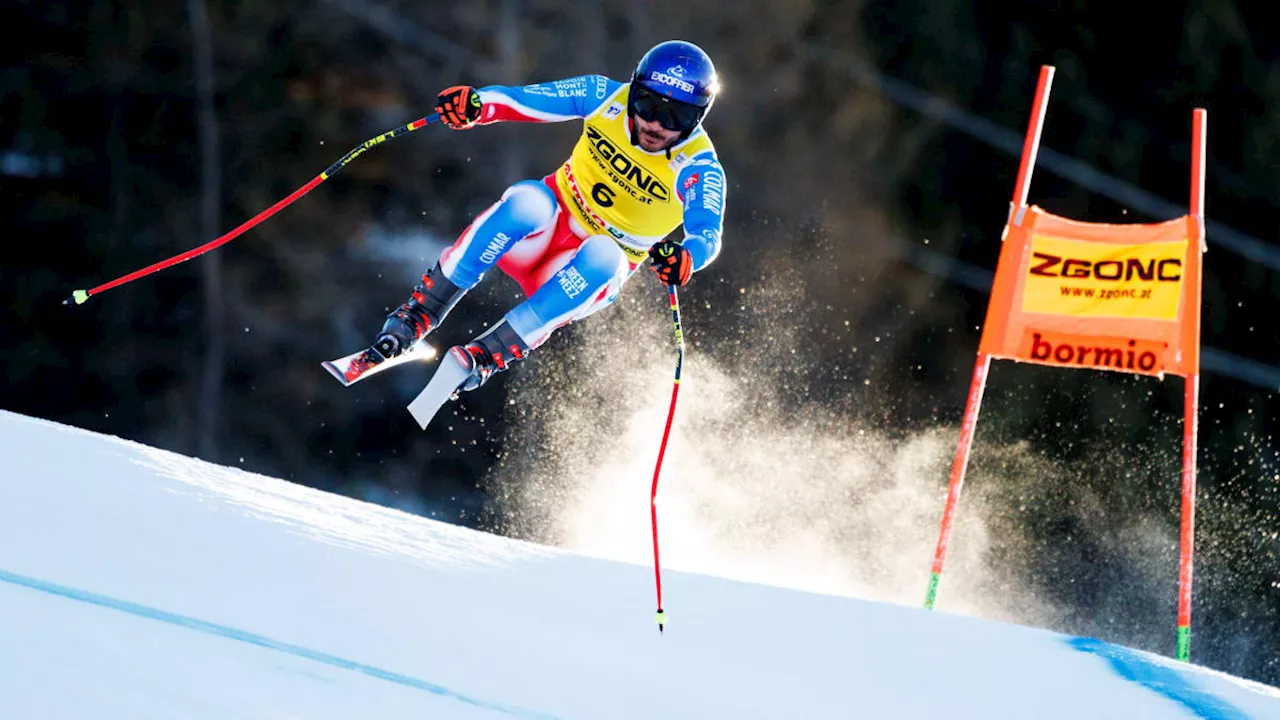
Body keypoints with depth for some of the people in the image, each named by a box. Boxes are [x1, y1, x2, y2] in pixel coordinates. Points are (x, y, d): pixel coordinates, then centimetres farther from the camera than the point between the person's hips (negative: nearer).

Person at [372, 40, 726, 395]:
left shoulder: (698, 167, -18)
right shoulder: (605, 97, -11)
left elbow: (708, 236, -32)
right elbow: (518, 99, -10)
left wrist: (685, 258, -56)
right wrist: (474, 104, -32)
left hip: (595, 271, -1)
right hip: (550, 221, 2)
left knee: (601, 254, -38)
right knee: (527, 202, -34)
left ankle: (490, 353, -35)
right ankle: (420, 313, -27)